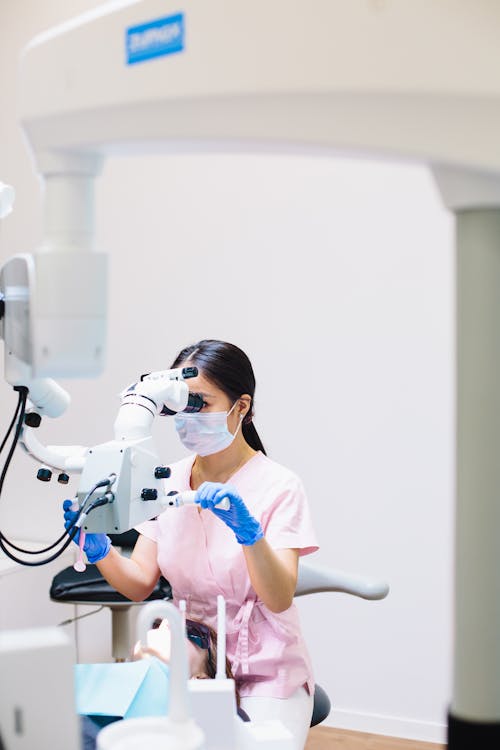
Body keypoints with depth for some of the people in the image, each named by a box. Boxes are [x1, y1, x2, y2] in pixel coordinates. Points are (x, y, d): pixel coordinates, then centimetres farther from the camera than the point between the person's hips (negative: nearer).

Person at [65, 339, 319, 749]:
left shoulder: (278, 486, -11)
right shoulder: (169, 482, 4)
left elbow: (280, 600, -20)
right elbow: (140, 584, 0)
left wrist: (249, 532, -36)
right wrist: (99, 550, -19)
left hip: (263, 674, -3)